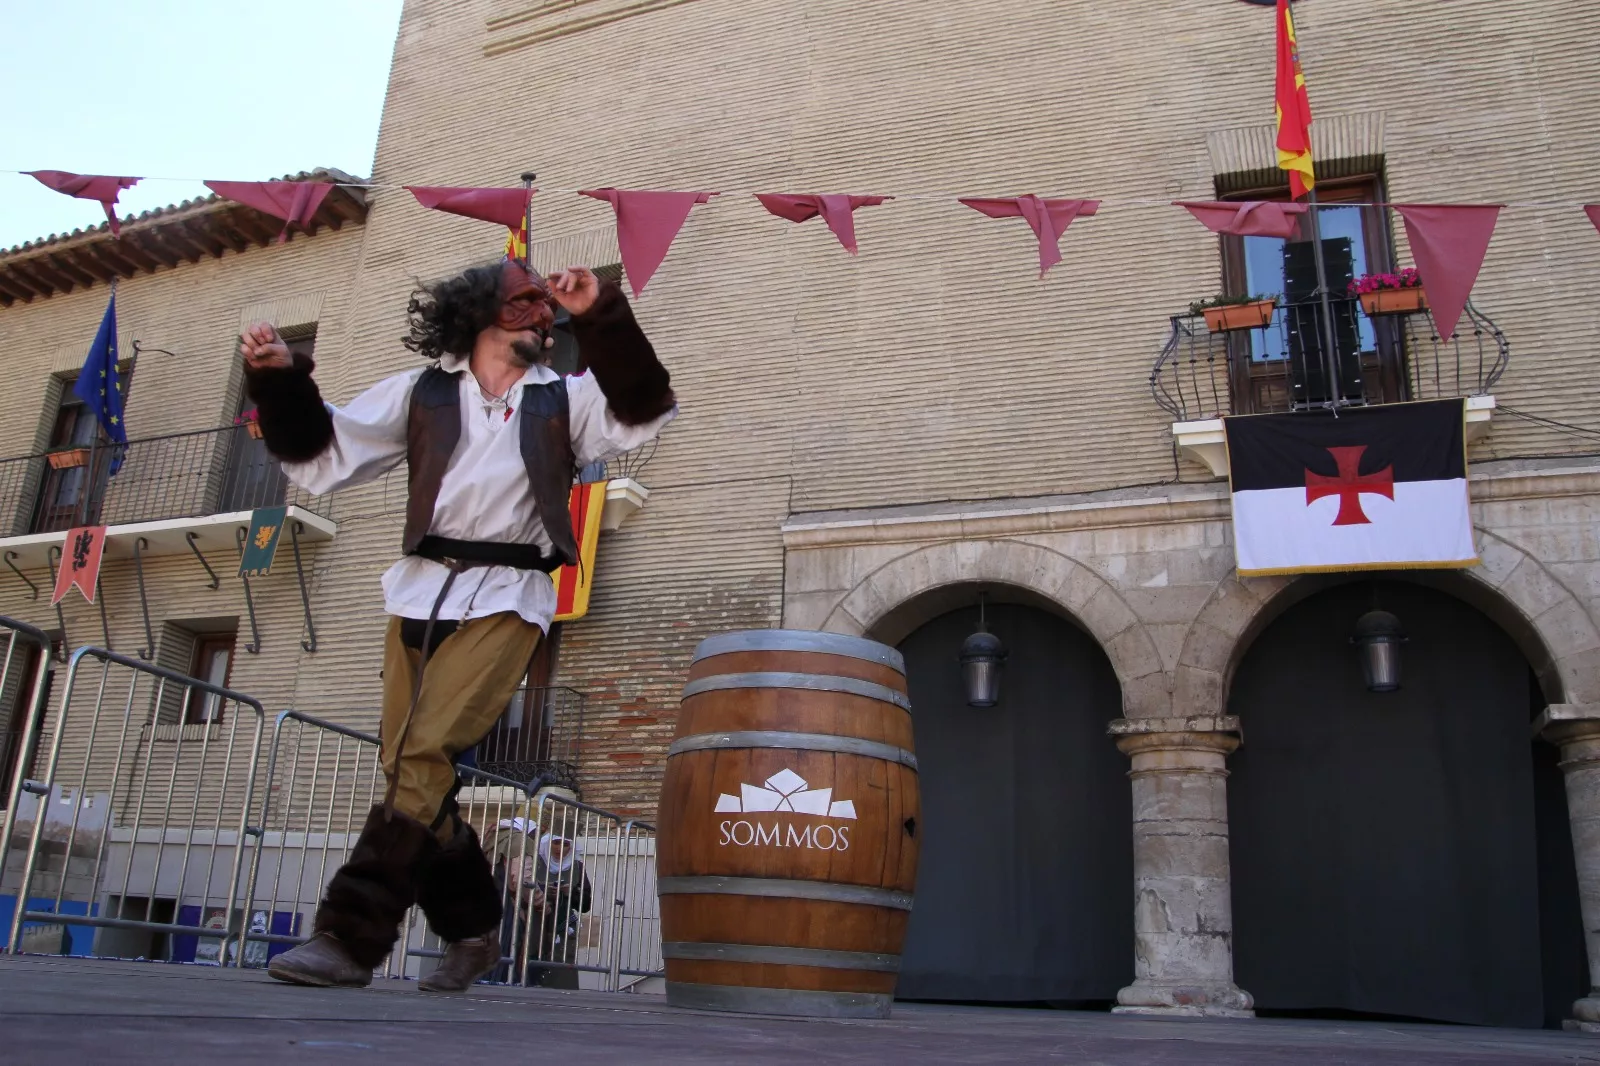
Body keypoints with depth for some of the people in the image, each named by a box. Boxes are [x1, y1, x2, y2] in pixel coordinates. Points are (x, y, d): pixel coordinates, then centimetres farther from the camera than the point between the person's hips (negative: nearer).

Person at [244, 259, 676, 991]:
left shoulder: (563, 400, 12)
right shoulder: (420, 393, 14)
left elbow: (643, 413, -6)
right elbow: (323, 460, 11)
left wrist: (599, 317, -12)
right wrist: (280, 381, -3)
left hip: (505, 601, -3)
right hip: (419, 594, 3)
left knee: (423, 758, -17)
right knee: (406, 770, 4)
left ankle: (349, 937, -13)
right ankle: (473, 931, 20)